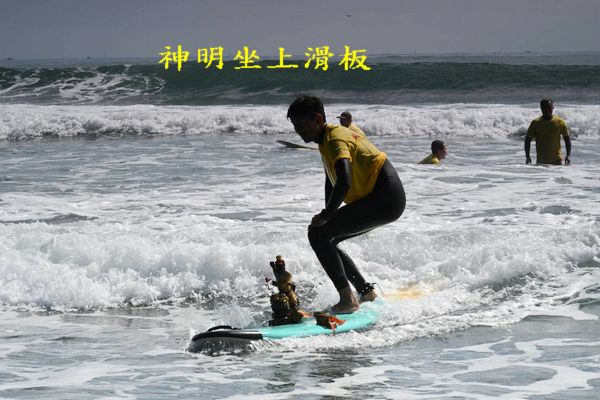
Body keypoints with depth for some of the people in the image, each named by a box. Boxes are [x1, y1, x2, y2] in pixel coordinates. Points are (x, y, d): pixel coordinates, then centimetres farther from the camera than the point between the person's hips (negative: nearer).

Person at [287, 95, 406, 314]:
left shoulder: (335, 139, -17)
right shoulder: (326, 139, 15)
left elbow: (344, 182, -33)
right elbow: (331, 181, 26)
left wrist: (325, 216, -23)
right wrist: (328, 216, 15)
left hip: (385, 199, -10)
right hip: (384, 200, 10)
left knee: (317, 234, -17)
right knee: (325, 240, 17)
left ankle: (347, 300, -21)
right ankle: (367, 293, 21)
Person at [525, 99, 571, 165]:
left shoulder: (560, 122, 0)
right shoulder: (535, 123, 0)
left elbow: (567, 139, 7)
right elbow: (528, 139, 5)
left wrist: (568, 155, -3)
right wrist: (527, 156, -4)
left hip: (556, 160, 0)